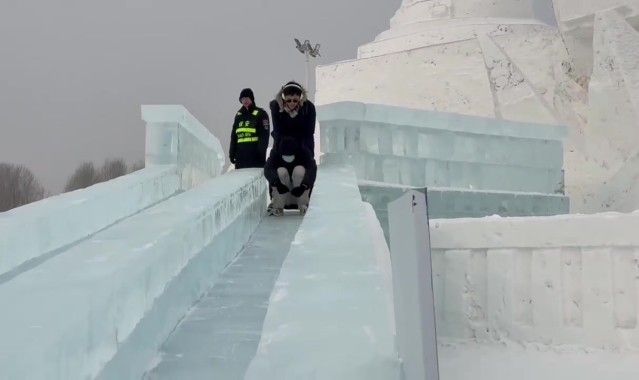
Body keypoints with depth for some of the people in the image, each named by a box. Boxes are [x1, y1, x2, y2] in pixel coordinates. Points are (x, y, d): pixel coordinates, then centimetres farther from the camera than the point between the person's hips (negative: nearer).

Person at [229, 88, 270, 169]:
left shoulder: (260, 114, 0)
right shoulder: (239, 115, 18)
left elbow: (264, 135, -8)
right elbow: (234, 136, 19)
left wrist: (261, 151, -17)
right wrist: (232, 153, 12)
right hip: (240, 156, 6)